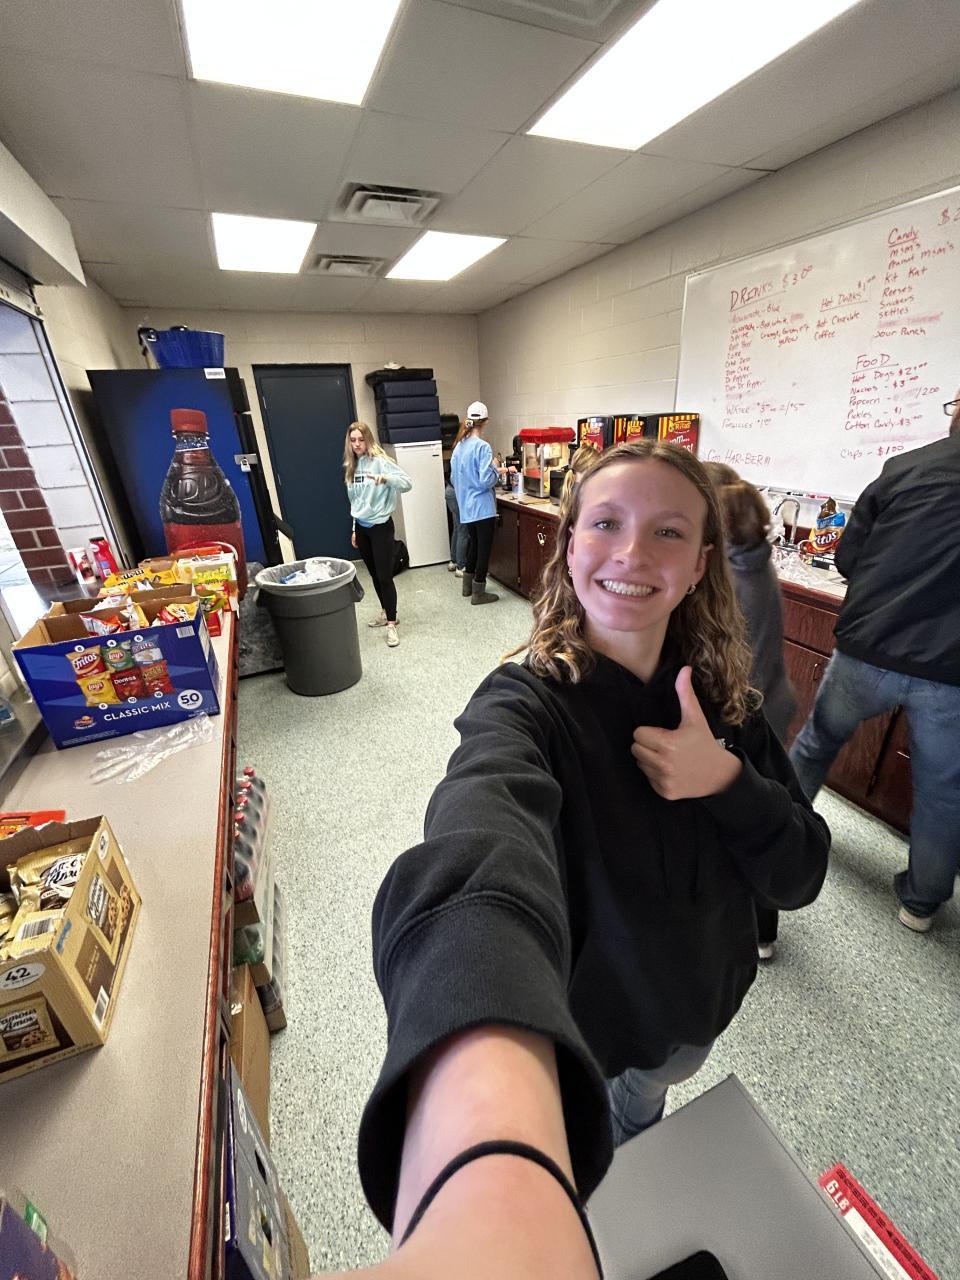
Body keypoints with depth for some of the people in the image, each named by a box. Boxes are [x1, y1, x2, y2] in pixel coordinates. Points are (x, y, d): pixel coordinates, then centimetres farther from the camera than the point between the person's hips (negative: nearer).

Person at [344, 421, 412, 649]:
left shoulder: (380, 461, -11)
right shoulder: (351, 467, 10)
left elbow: (407, 483, -22)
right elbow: (354, 501, 15)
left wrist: (385, 478, -39)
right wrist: (354, 529, 17)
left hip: (380, 526, -7)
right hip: (361, 527, 7)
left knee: (385, 576, -6)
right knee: (374, 574, 15)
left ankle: (391, 623, 2)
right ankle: (386, 612, 31)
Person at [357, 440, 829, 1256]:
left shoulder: (717, 692, -15)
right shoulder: (528, 703, -33)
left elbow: (800, 876, -11)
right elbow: (483, 852, -54)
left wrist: (726, 781, -31)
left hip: (697, 1004, 5)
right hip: (576, 1027, -4)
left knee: (642, 1115, 36)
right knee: (594, 1137, 28)